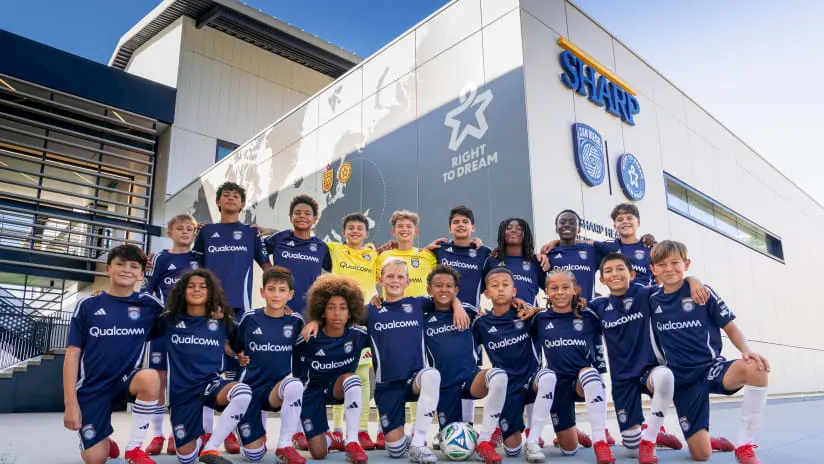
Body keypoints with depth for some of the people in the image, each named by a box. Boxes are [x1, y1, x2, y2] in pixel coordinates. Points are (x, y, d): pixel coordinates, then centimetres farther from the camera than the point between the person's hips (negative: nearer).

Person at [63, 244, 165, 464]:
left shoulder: (148, 304, -2)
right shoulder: (87, 306, -3)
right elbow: (72, 354, -3)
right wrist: (70, 403, -7)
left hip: (126, 381, 0)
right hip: (92, 388, 0)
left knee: (150, 378, -34)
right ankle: (105, 443, 32)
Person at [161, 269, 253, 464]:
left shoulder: (221, 321, 3)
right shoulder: (169, 320, 3)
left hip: (211, 383, 0)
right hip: (182, 391, 1)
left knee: (243, 392, -36)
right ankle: (198, 439, 44)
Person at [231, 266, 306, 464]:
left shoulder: (295, 321, -5)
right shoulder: (250, 318, -6)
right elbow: (235, 348, 11)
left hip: (277, 387, 0)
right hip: (251, 388, 0)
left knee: (295, 385, -37)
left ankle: (284, 446, -17)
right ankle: (259, 434, 38)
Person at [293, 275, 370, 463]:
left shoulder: (357, 335, -17)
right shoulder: (309, 340, -22)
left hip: (340, 388, 1)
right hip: (312, 393, 0)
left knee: (351, 378, -36)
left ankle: (352, 443, -30)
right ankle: (327, 438, 38)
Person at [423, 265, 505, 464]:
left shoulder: (467, 311, 4)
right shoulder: (424, 320, 4)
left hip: (472, 376, 0)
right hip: (445, 385, 0)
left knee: (499, 376, -34)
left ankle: (484, 442, -22)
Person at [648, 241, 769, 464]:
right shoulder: (653, 301, 3)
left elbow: (730, 327, -1)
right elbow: (653, 342, 15)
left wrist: (746, 351, -19)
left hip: (711, 367, -1)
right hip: (682, 380, 1)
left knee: (756, 368, -37)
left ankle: (744, 446, -21)